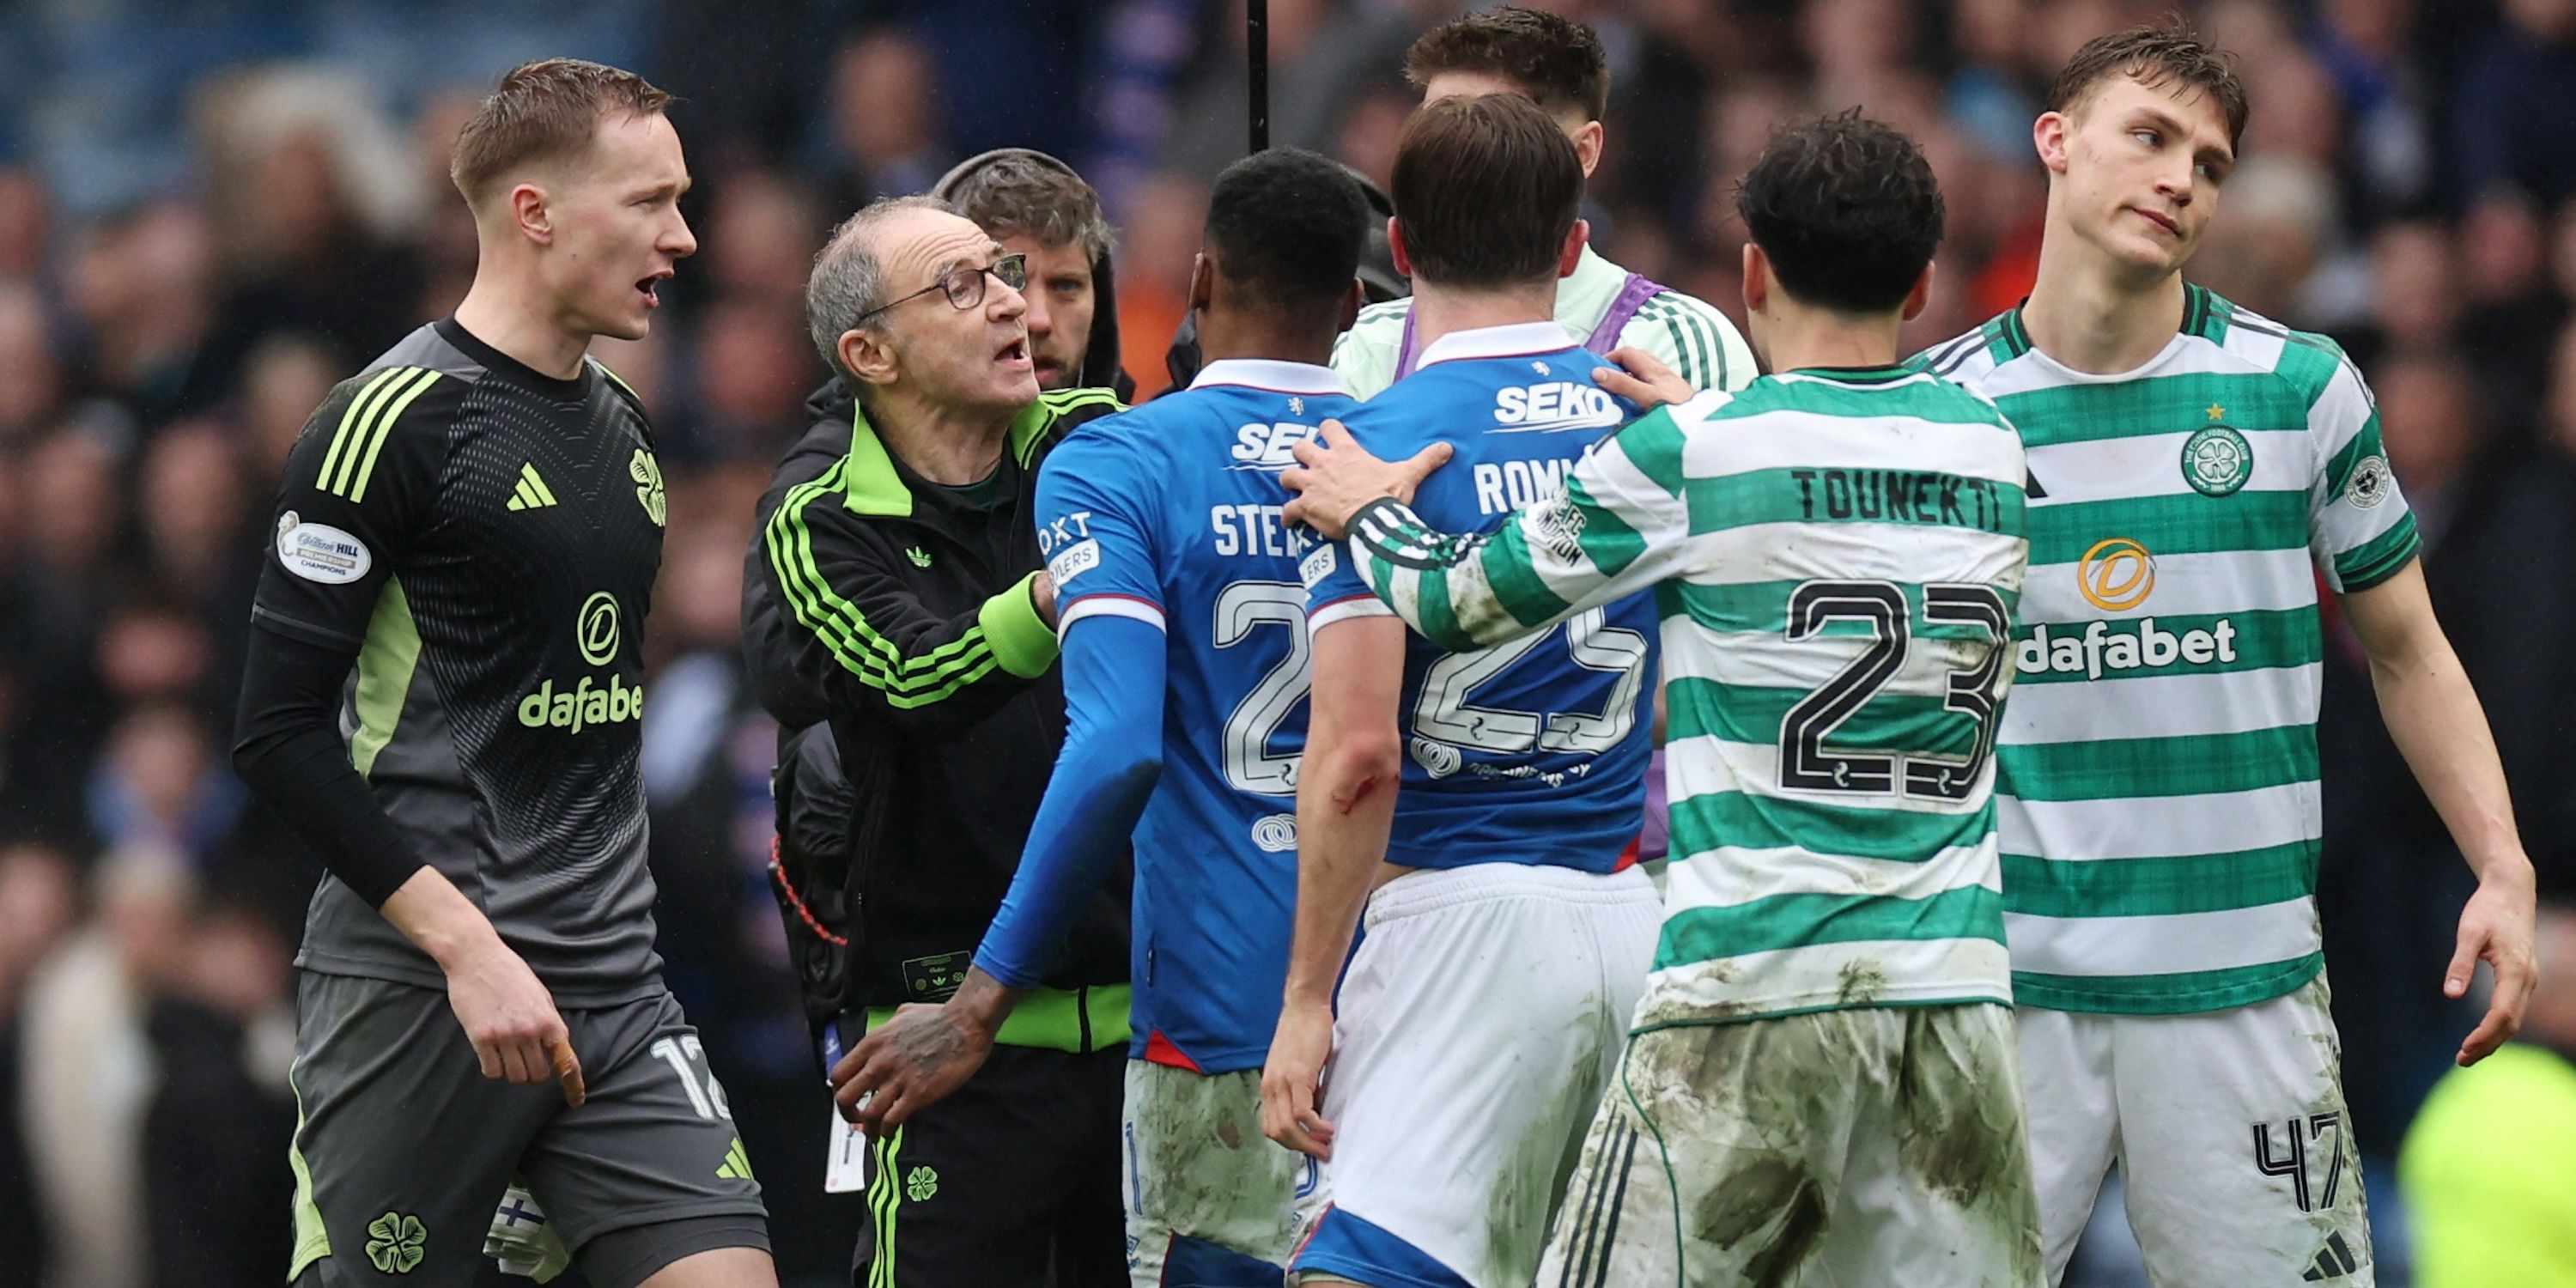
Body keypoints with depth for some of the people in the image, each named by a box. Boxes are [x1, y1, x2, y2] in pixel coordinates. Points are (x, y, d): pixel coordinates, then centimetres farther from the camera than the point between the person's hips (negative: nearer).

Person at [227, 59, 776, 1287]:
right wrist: (465, 945, -19)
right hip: (415, 991, -7)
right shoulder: (393, 420, -10)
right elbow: (279, 731, -14)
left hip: (611, 987, 7)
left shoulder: (621, 423, 14)